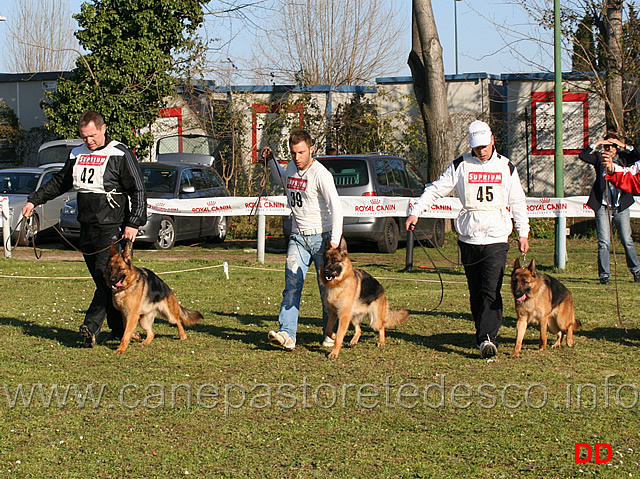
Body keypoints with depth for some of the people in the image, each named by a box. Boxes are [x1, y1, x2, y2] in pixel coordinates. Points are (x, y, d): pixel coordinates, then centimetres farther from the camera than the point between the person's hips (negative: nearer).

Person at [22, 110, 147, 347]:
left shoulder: (120, 155, -5)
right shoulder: (77, 155, 14)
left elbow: (138, 191, -6)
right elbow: (59, 182, 28)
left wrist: (134, 223, -14)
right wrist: (34, 200, 23)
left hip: (112, 228, -7)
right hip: (86, 228, 7)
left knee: (107, 277, -15)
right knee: (101, 281, 7)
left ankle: (91, 326, -24)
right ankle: (120, 329, 13)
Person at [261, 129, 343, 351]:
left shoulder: (320, 174, -15)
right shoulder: (291, 167, 8)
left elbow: (336, 207, -20)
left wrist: (335, 241, -25)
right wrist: (271, 161, 22)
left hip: (321, 236, -6)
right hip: (298, 237, 6)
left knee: (327, 287, 3)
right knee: (291, 285, -6)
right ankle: (286, 334, -13)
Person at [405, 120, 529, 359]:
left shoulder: (506, 167, 9)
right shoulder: (461, 165, 5)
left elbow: (518, 202, 16)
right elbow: (436, 188, 8)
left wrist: (523, 233, 15)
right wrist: (415, 211, -1)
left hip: (496, 239, -1)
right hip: (468, 238, 1)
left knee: (491, 291, -13)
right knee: (476, 292, 5)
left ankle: (487, 338, -20)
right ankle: (485, 336, 15)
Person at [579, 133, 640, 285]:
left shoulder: (622, 157, 9)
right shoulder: (599, 157, 4)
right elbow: (583, 156, -10)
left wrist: (624, 146, -7)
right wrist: (597, 144, -11)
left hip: (621, 205, 1)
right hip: (603, 205, -1)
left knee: (627, 241, 5)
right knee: (604, 242, -3)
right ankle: (604, 275, 3)